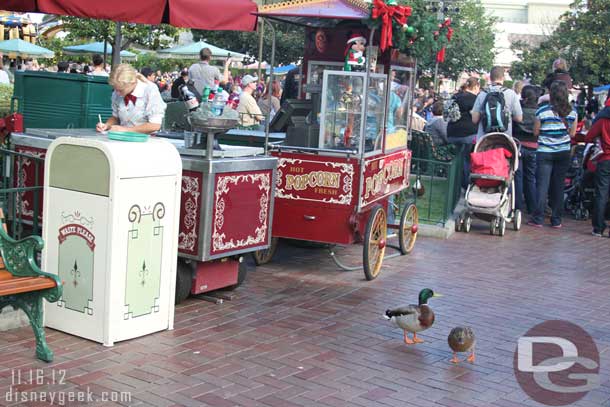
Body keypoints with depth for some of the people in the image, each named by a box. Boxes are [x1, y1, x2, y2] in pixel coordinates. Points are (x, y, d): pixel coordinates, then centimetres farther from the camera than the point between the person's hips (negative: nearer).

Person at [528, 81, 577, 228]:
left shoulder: (542, 111, -10)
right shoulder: (572, 112, -2)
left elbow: (536, 132, -3)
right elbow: (572, 134, 5)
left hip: (545, 153, -3)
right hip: (564, 153, 3)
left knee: (542, 185, 2)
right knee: (559, 186, 9)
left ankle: (538, 219, 0)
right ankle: (556, 220, 13)